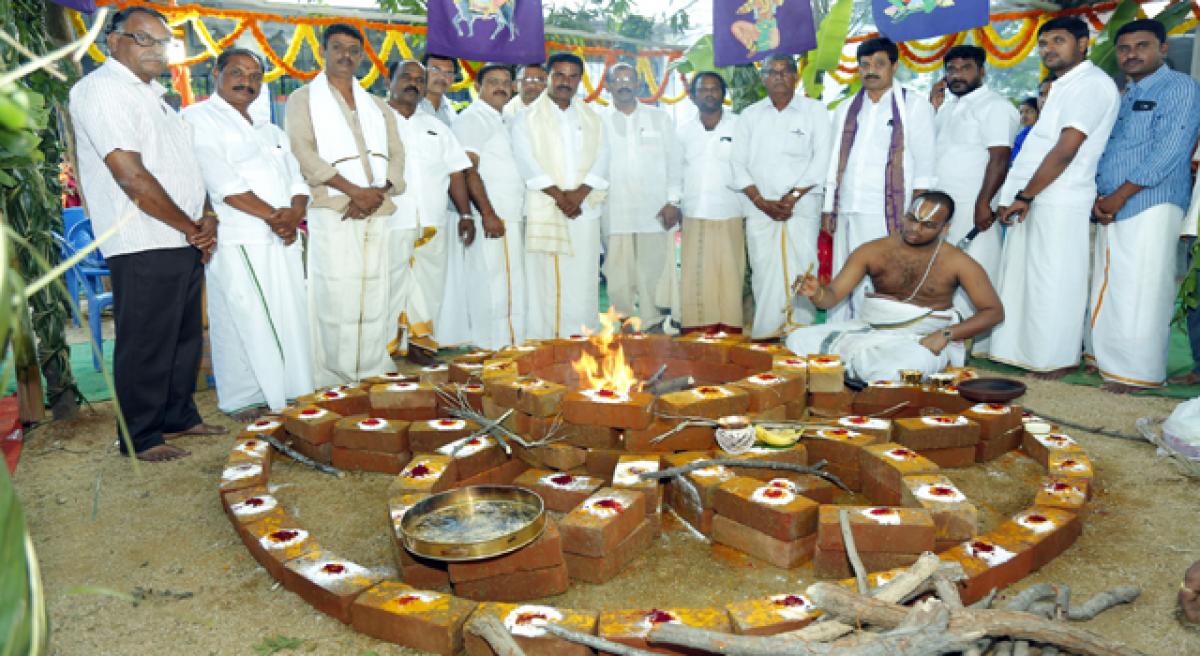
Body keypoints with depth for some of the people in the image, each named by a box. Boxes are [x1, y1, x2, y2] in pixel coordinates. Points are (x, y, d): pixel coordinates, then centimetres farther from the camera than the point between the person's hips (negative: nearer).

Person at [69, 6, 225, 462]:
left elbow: (185, 164, 20)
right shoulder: (102, 88, -9)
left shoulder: (152, 94, 20)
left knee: (185, 337, 16)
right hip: (145, 247, -9)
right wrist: (191, 228, -11)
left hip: (186, 242, 9)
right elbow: (131, 175, -18)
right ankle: (140, 438, 12)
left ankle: (179, 416, 29)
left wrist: (206, 217, 1)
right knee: (145, 345, 0)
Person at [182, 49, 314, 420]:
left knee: (288, 319, 5)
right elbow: (221, 181, -10)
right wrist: (272, 215, -14)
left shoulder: (271, 132, 25)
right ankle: (242, 400, 5)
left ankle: (283, 395, 14)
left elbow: (297, 181, 16)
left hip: (284, 240, 6)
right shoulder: (199, 118, 3)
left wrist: (293, 214, -6)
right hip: (238, 242, -6)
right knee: (243, 322, -6)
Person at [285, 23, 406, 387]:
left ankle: (372, 376, 8)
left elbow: (396, 155, 13)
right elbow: (304, 152, -4)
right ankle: (334, 383, -1)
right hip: (332, 213, -4)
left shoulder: (377, 105, 23)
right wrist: (354, 190, -14)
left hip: (378, 213, 4)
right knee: (336, 298, -8)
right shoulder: (304, 98, 10)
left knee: (375, 299, 1)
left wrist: (380, 191, -8)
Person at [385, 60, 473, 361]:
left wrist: (465, 214, 10)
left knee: (430, 285, 6)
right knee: (390, 286, -5)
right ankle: (387, 344, 4)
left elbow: (455, 171, 18)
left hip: (433, 223, 5)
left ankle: (420, 341, 16)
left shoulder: (436, 127, 22)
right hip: (390, 222, -5)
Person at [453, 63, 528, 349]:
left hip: (511, 216, 9)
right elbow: (468, 170, -14)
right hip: (493, 217, -9)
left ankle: (510, 343, 16)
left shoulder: (500, 120, 23)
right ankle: (498, 345, -3)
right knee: (496, 283, -8)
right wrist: (488, 213, -21)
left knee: (511, 282, 10)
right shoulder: (473, 118, -5)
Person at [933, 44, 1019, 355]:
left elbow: (999, 158, -15)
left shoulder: (994, 106, -5)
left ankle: (976, 345, -3)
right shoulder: (946, 108, 20)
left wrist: (984, 203, -21)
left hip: (972, 209, -8)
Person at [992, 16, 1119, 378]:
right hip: (1035, 203, 9)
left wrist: (1025, 196, -14)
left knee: (1051, 283, -4)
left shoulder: (1091, 84, -9)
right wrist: (1021, 197, 12)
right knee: (1026, 278, 12)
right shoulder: (1066, 86, 21)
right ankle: (1029, 351, 20)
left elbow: (1066, 149, -18)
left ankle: (1059, 359, 5)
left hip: (1057, 205, -9)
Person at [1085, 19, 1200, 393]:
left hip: (1150, 207, -7)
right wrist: (1097, 197, -1)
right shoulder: (1121, 97, 20)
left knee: (1139, 292, -7)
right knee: (1107, 289, 9)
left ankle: (1136, 372, -1)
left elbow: (1168, 153, -12)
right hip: (1110, 209, 7)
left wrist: (1119, 196, -14)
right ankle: (1107, 359, 18)